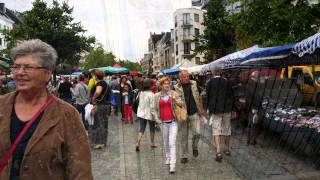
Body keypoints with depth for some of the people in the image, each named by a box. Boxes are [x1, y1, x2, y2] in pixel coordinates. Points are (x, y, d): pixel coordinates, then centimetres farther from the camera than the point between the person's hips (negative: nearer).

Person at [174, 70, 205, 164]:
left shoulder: (194, 84, 3)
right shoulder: (176, 88, -6)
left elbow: (199, 97, 14)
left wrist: (201, 109, 13)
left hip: (194, 113, 2)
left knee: (197, 133, -7)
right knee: (184, 136, 6)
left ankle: (195, 147, 24)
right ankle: (184, 156, 19)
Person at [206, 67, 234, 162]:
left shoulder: (210, 83, -4)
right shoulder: (227, 82, 2)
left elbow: (208, 96, -1)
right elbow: (231, 96, 3)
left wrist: (208, 108, 9)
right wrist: (231, 109, 8)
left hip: (215, 110, -3)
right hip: (226, 109, 3)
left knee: (216, 130, -1)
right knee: (227, 129, 15)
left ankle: (218, 151, -12)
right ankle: (227, 149, 29)